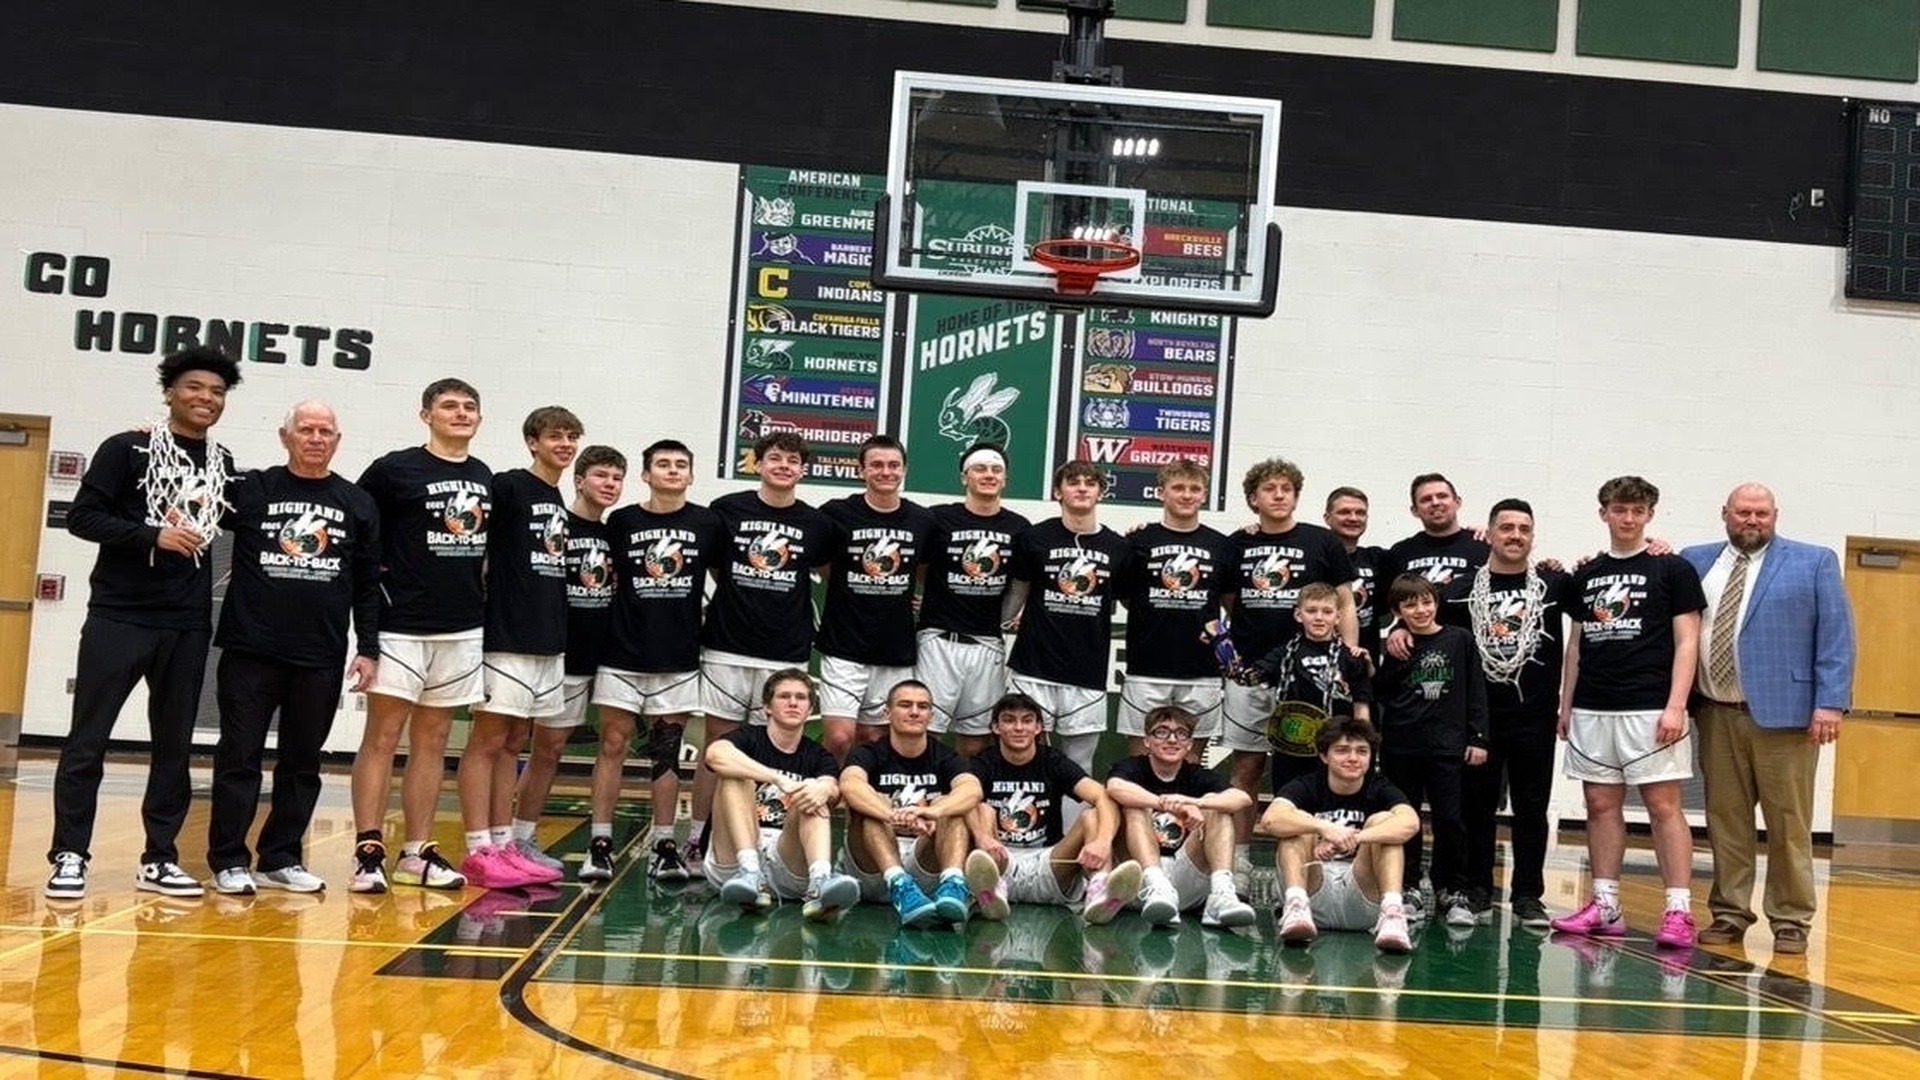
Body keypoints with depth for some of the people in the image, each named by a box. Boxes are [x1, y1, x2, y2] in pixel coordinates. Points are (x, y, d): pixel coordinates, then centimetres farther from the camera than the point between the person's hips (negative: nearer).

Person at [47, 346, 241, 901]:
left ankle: (159, 859, 15)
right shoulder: (126, 449, -3)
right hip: (118, 616, -4)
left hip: (187, 625, 5)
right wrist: (153, 535, -17)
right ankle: (69, 856, 8)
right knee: (87, 741, -1)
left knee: (174, 745, 8)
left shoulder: (223, 464, 11)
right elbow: (82, 517, -8)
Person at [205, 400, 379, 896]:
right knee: (239, 758, 3)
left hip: (322, 659, 2)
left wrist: (368, 649, 5)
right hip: (251, 651, -2)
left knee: (302, 764, 9)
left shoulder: (357, 504, 8)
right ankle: (229, 861, 13)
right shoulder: (249, 490, 3)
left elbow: (368, 585, 10)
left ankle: (282, 860, 20)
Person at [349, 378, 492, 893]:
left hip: (463, 629, 6)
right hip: (401, 624, -5)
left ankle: (417, 853, 15)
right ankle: (368, 851, 1)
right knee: (382, 737, -3)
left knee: (432, 742, 9)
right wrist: (378, 573, -7)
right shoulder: (394, 469, -5)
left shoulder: (484, 477, 11)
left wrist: (478, 591, 12)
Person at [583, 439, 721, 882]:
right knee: (613, 744, -1)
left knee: (667, 752, 6)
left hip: (679, 658, 1)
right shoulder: (621, 521, 2)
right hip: (624, 655, -1)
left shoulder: (707, 524, 4)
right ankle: (599, 844, 4)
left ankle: (664, 847, 12)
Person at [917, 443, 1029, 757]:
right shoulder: (939, 519, -2)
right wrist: (924, 602, 2)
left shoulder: (1018, 527, 7)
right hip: (941, 639, -3)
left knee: (976, 742, 8)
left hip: (989, 644, 3)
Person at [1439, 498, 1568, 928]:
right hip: (1478, 715, 0)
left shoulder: (1554, 584, 5)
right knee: (1476, 806, 6)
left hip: (1535, 716, 0)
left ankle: (1527, 896, 14)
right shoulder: (1461, 590, 6)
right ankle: (1477, 892, 17)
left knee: (1532, 809, 5)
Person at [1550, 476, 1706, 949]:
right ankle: (1605, 907, 14)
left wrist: (1675, 706, -12)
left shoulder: (1673, 570, 1)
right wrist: (1565, 705, 13)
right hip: (1592, 711, 5)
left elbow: (1687, 642, -3)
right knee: (1601, 805, 7)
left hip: (1649, 710, -5)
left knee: (1664, 806, -5)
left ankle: (1679, 911, -1)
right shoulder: (1585, 577, 13)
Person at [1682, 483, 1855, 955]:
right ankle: (1729, 914, 16)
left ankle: (1790, 921, 12)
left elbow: (1836, 635, -1)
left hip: (1783, 712, -3)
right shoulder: (1695, 562, 13)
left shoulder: (1814, 562, 6)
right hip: (1716, 714, 3)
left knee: (1789, 823, 2)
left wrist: (1830, 702, -10)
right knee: (1725, 819, 7)